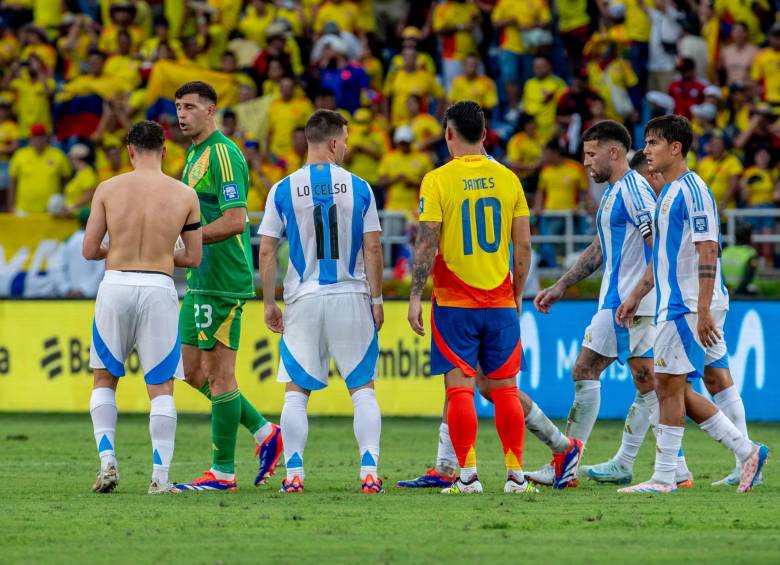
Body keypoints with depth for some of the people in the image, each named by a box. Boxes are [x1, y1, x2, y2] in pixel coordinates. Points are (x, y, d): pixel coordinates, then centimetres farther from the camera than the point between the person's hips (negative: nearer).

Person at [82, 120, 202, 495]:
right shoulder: (185, 195, 2)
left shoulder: (109, 189, 0)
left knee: (104, 378, 16)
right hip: (159, 289, 0)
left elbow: (89, 250, 3)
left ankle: (107, 460, 3)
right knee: (161, 387, 6)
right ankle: (160, 475, -1)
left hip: (115, 285, 0)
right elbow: (193, 257, 6)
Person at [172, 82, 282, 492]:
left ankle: (223, 471, 0)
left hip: (222, 280, -10)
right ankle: (264, 432, 21)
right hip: (201, 279, 10)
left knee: (218, 373, -5)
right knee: (194, 371, 13)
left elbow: (234, 221, -22)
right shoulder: (195, 155, 17)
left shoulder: (222, 154, -14)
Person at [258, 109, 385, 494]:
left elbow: (267, 251, -1)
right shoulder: (358, 188, -1)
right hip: (351, 298, 0)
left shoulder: (283, 190, 0)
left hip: (303, 300, 0)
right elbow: (372, 249, -2)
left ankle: (294, 474, 0)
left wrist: (269, 303, 6)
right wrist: (376, 299, 6)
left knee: (296, 391, 7)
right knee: (363, 389, 6)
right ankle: (369, 472, -4)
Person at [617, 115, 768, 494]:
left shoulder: (691, 191, -13)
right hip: (673, 304, 10)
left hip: (687, 306, -10)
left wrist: (704, 310, -24)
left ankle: (664, 478, -3)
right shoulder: (670, 192, 18)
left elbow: (708, 251, -19)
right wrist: (636, 297, 26)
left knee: (669, 387, -7)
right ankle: (746, 451, 13)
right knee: (674, 390, 10)